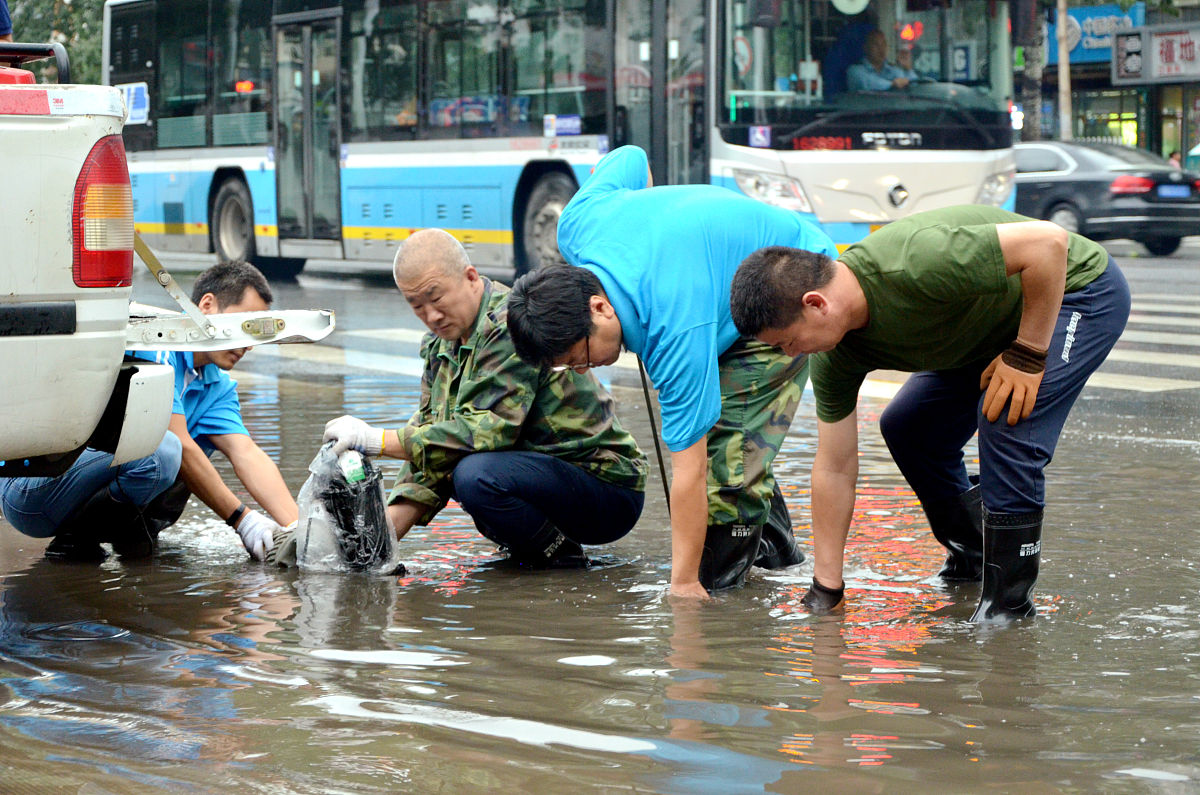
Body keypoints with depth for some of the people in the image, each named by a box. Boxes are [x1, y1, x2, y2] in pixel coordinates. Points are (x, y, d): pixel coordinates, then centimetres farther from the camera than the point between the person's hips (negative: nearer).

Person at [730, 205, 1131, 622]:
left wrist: (1027, 356, -28)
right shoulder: (837, 355, -13)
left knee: (1006, 421, -25)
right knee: (906, 428, 5)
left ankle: (1008, 600, -13)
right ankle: (972, 552, 25)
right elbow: (835, 468, -5)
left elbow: (1048, 241, -36)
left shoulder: (914, 265, -40)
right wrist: (825, 588, -2)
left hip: (1079, 289, -8)